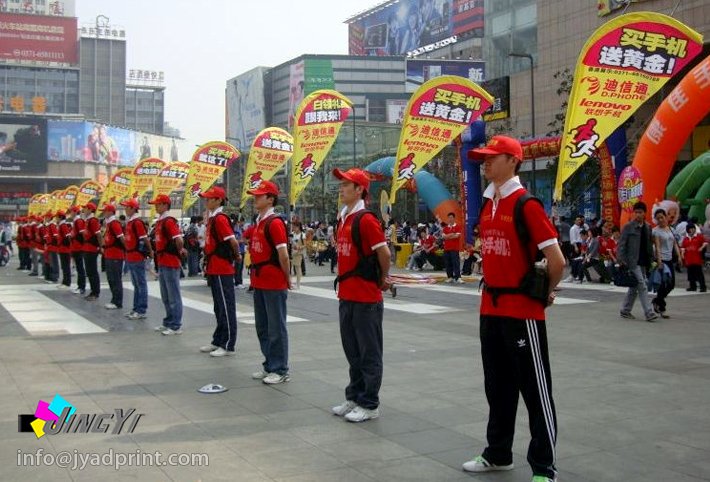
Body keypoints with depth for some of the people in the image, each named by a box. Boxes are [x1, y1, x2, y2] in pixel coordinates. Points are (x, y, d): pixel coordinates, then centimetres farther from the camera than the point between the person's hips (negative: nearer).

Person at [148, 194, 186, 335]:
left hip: (170, 263, -10)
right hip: (162, 263, 10)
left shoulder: (169, 221, -15)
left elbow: (179, 240, -25)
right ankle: (168, 322, 27)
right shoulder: (159, 221, 14)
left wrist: (180, 251, -9)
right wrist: (158, 259, 13)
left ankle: (176, 326, 2)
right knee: (165, 296, 17)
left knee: (173, 296, -3)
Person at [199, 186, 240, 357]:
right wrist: (208, 266, 15)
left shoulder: (220, 219, -15)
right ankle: (218, 341, 25)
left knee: (226, 307, -3)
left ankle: (229, 345, 3)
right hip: (214, 269, 10)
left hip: (222, 270, -10)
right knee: (219, 307, 16)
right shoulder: (212, 218, 13)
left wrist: (235, 255, -6)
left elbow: (233, 241, -22)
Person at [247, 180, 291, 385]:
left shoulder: (274, 222, -16)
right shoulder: (259, 222, 13)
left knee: (276, 328, -1)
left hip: (274, 285, -9)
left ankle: (280, 370, 7)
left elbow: (283, 254, -19)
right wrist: (255, 275, 14)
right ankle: (269, 365, 26)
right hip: (259, 283, 10)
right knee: (262, 327, 16)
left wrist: (287, 278, -11)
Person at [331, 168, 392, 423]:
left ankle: (369, 405, 10)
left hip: (366, 299, -9)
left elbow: (384, 253, -17)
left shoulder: (366, 219, -15)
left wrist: (382, 280, -4)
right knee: (352, 352, 17)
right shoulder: (343, 218, 12)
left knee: (369, 354, 1)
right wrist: (345, 284, 15)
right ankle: (354, 397, 29)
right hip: (346, 296, 9)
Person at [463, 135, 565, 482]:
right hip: (491, 308, 8)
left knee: (535, 390, 1)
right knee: (497, 386, 18)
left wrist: (546, 292, -4)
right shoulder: (488, 205, 10)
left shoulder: (526, 204, -15)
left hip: (522, 310, -8)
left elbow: (557, 260, -18)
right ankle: (498, 454, 32)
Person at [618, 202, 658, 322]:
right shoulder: (628, 226, -6)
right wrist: (621, 261, -15)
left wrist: (651, 260, 11)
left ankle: (625, 311, 22)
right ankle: (649, 312, -8)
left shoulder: (647, 227, 12)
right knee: (642, 286, -10)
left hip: (643, 262, 7)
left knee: (634, 287, 12)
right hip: (632, 261, -7)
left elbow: (649, 245, 17)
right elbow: (621, 244, -8)